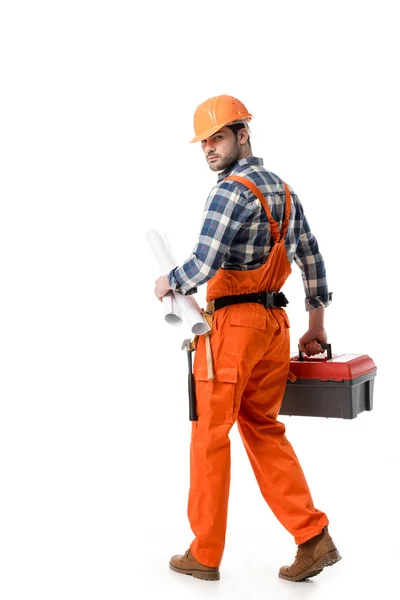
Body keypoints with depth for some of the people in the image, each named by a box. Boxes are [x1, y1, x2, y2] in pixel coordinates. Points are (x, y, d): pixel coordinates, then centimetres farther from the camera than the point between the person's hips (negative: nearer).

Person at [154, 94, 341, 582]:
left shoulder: (230, 191, -14)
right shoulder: (283, 190, 13)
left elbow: (203, 265, -22)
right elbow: (312, 260, 16)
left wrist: (168, 283, -2)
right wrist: (317, 324, 23)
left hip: (231, 324, -8)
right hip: (274, 323, 8)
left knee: (210, 436, 4)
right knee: (264, 431, 15)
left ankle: (204, 555, 15)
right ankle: (313, 538, 8)